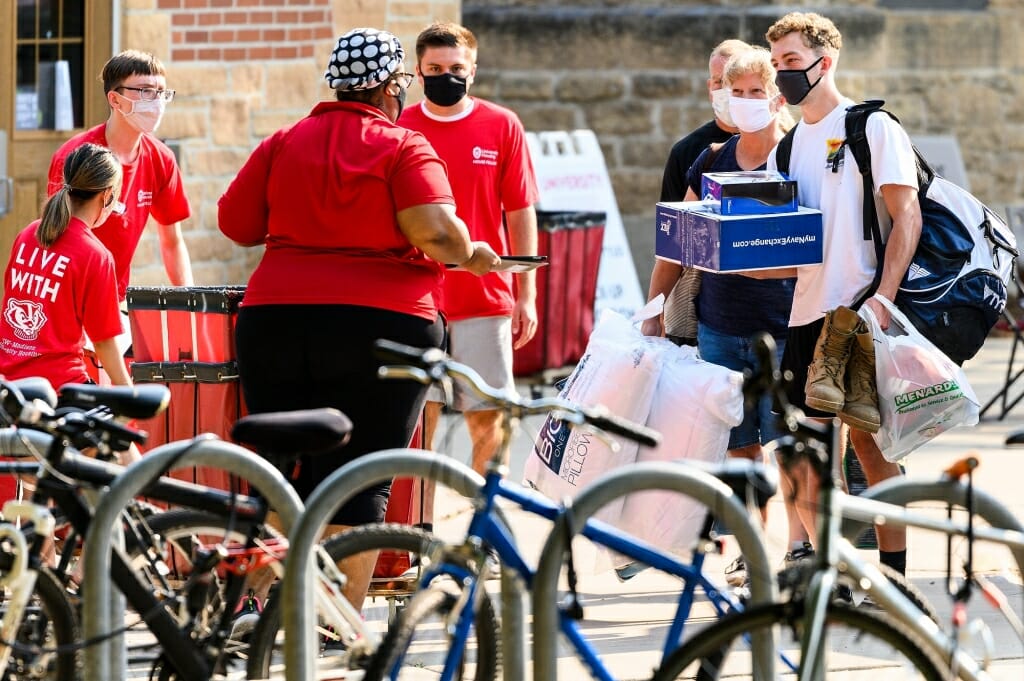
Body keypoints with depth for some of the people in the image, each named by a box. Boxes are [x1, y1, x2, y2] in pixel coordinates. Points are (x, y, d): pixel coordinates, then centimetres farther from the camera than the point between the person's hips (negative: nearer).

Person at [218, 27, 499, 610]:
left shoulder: (284, 144, 9)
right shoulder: (404, 148, -5)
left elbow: (235, 223, 11)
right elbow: (434, 231, -17)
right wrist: (469, 255, 3)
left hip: (274, 321, 4)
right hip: (383, 321, -4)